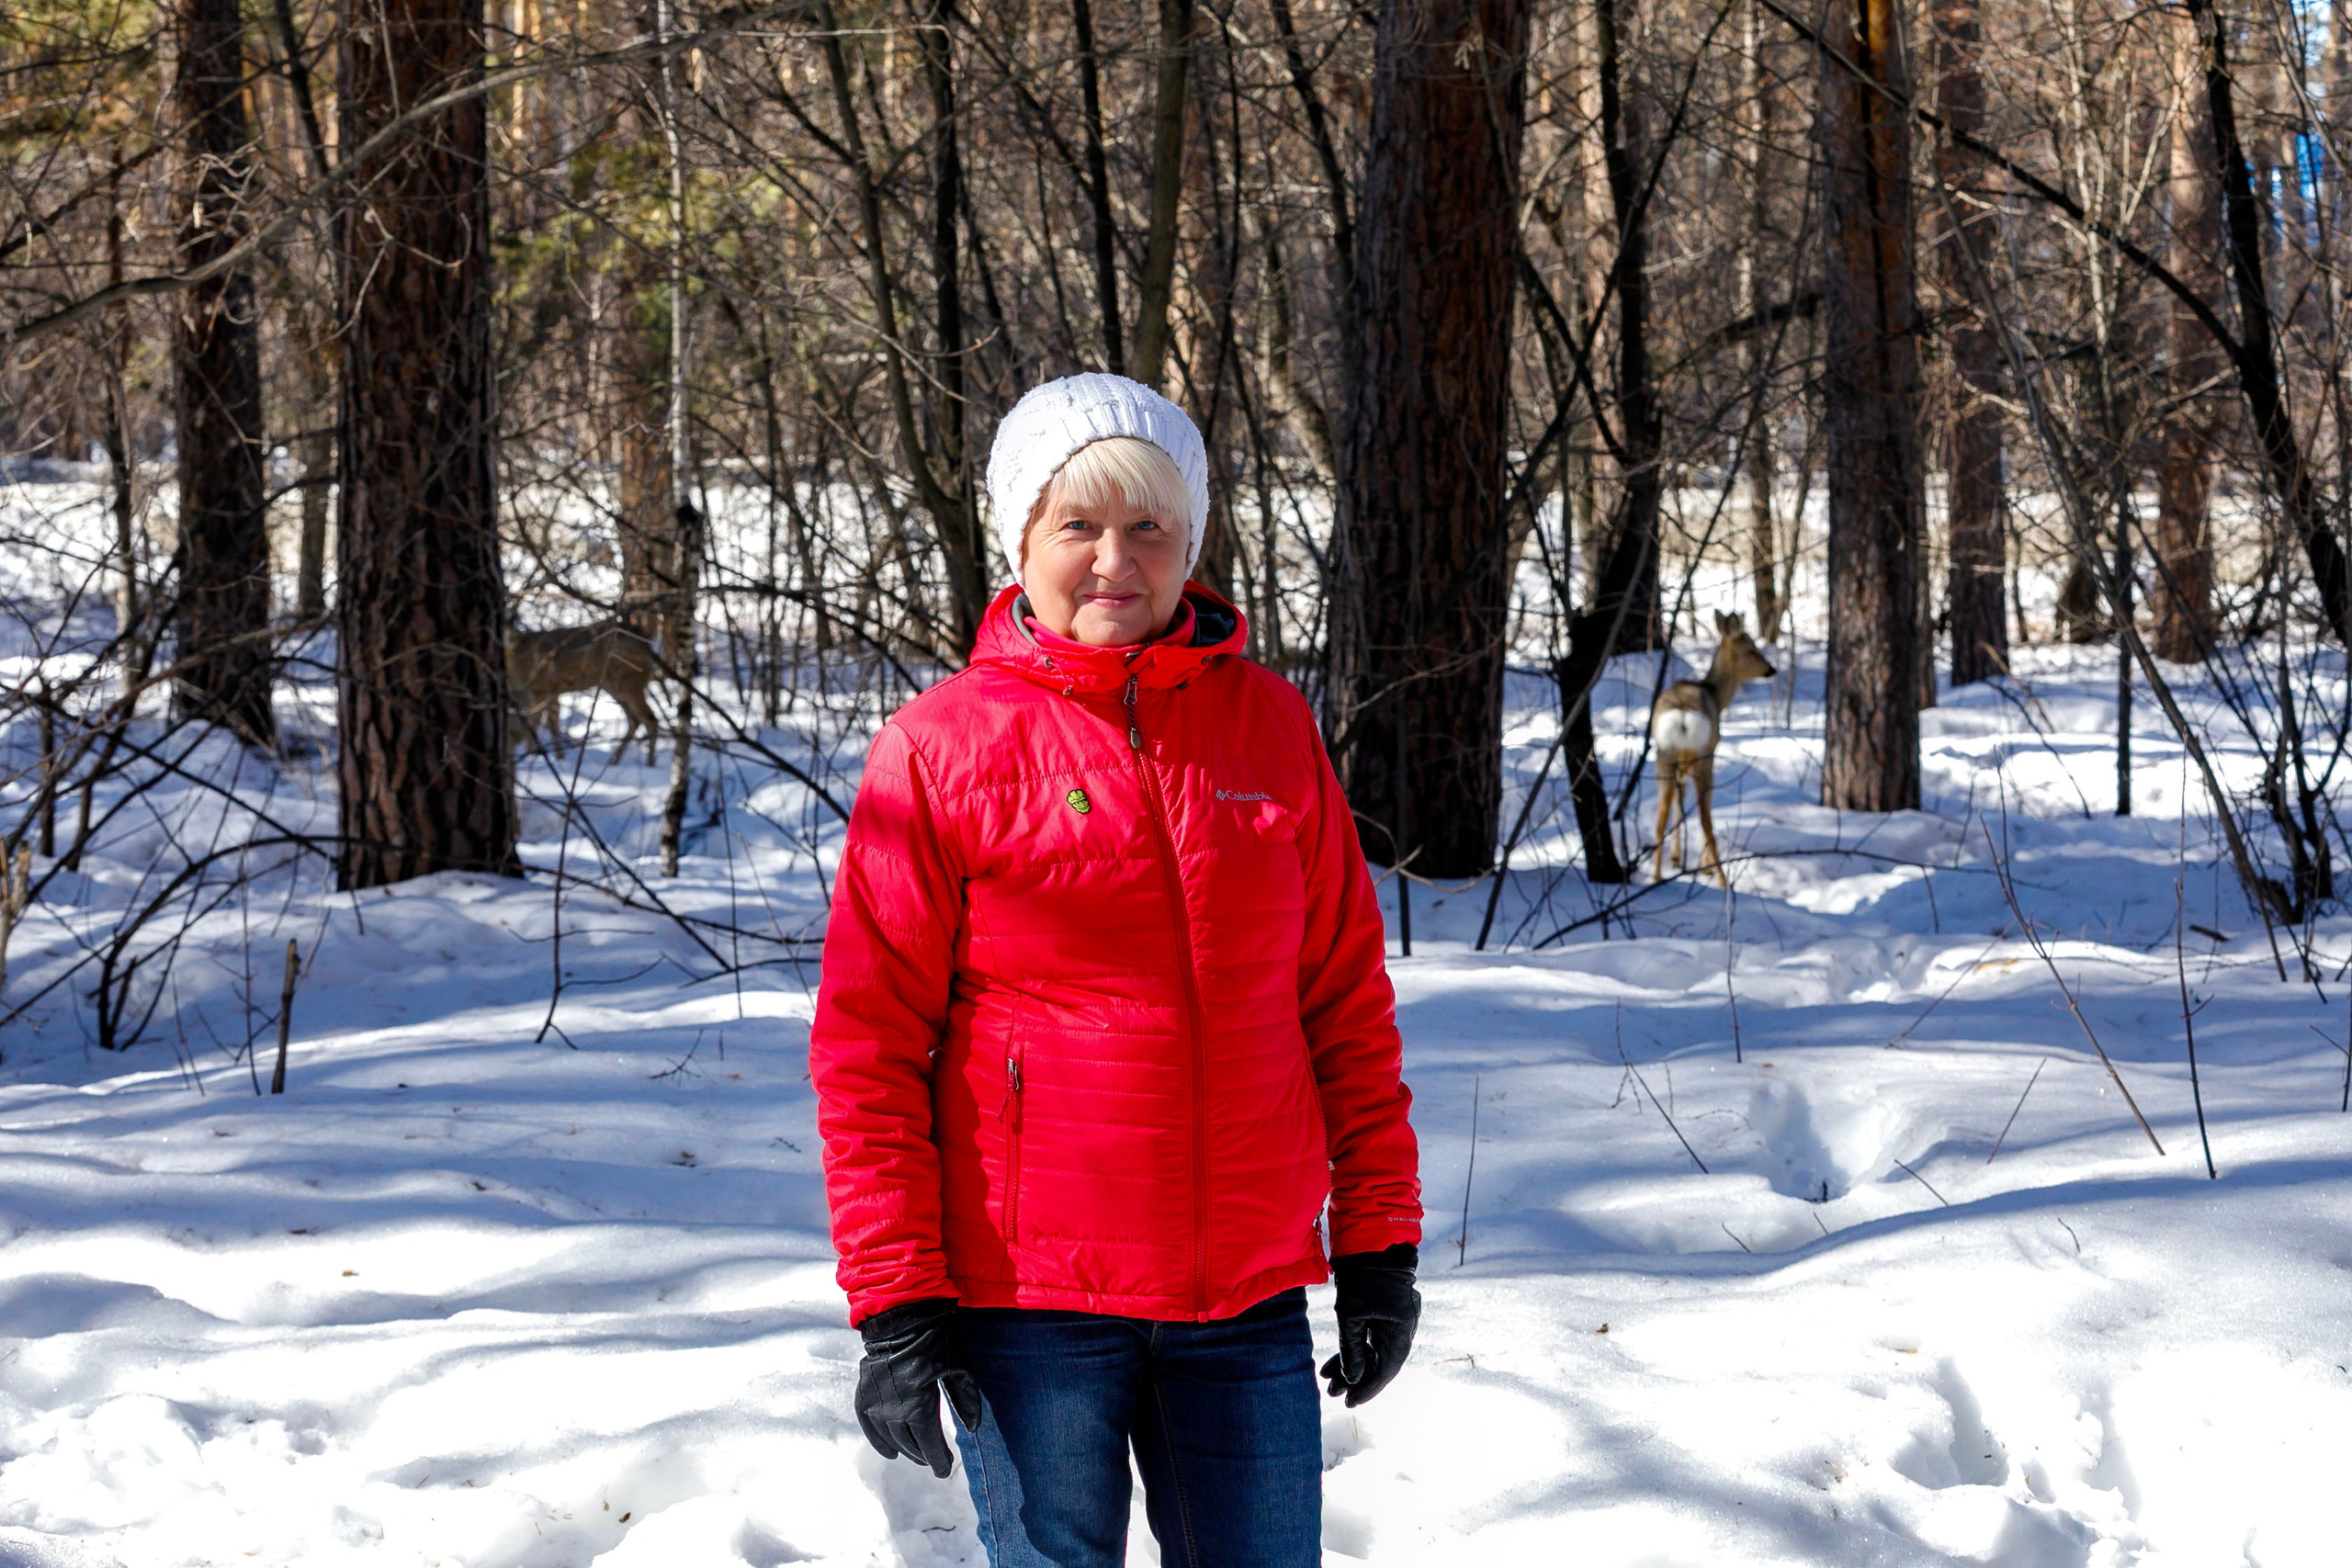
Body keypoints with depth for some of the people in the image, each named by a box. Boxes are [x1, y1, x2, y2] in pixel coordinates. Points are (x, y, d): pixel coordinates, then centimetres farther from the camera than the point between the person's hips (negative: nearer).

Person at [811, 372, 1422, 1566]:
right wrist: (894, 1302, -8)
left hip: (1247, 1296, 3)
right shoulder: (942, 750, -3)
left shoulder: (1268, 725, 7)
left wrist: (1379, 1241, 8)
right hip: (1030, 1300, -3)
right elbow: (866, 1044, -4)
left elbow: (1347, 1000, 11)